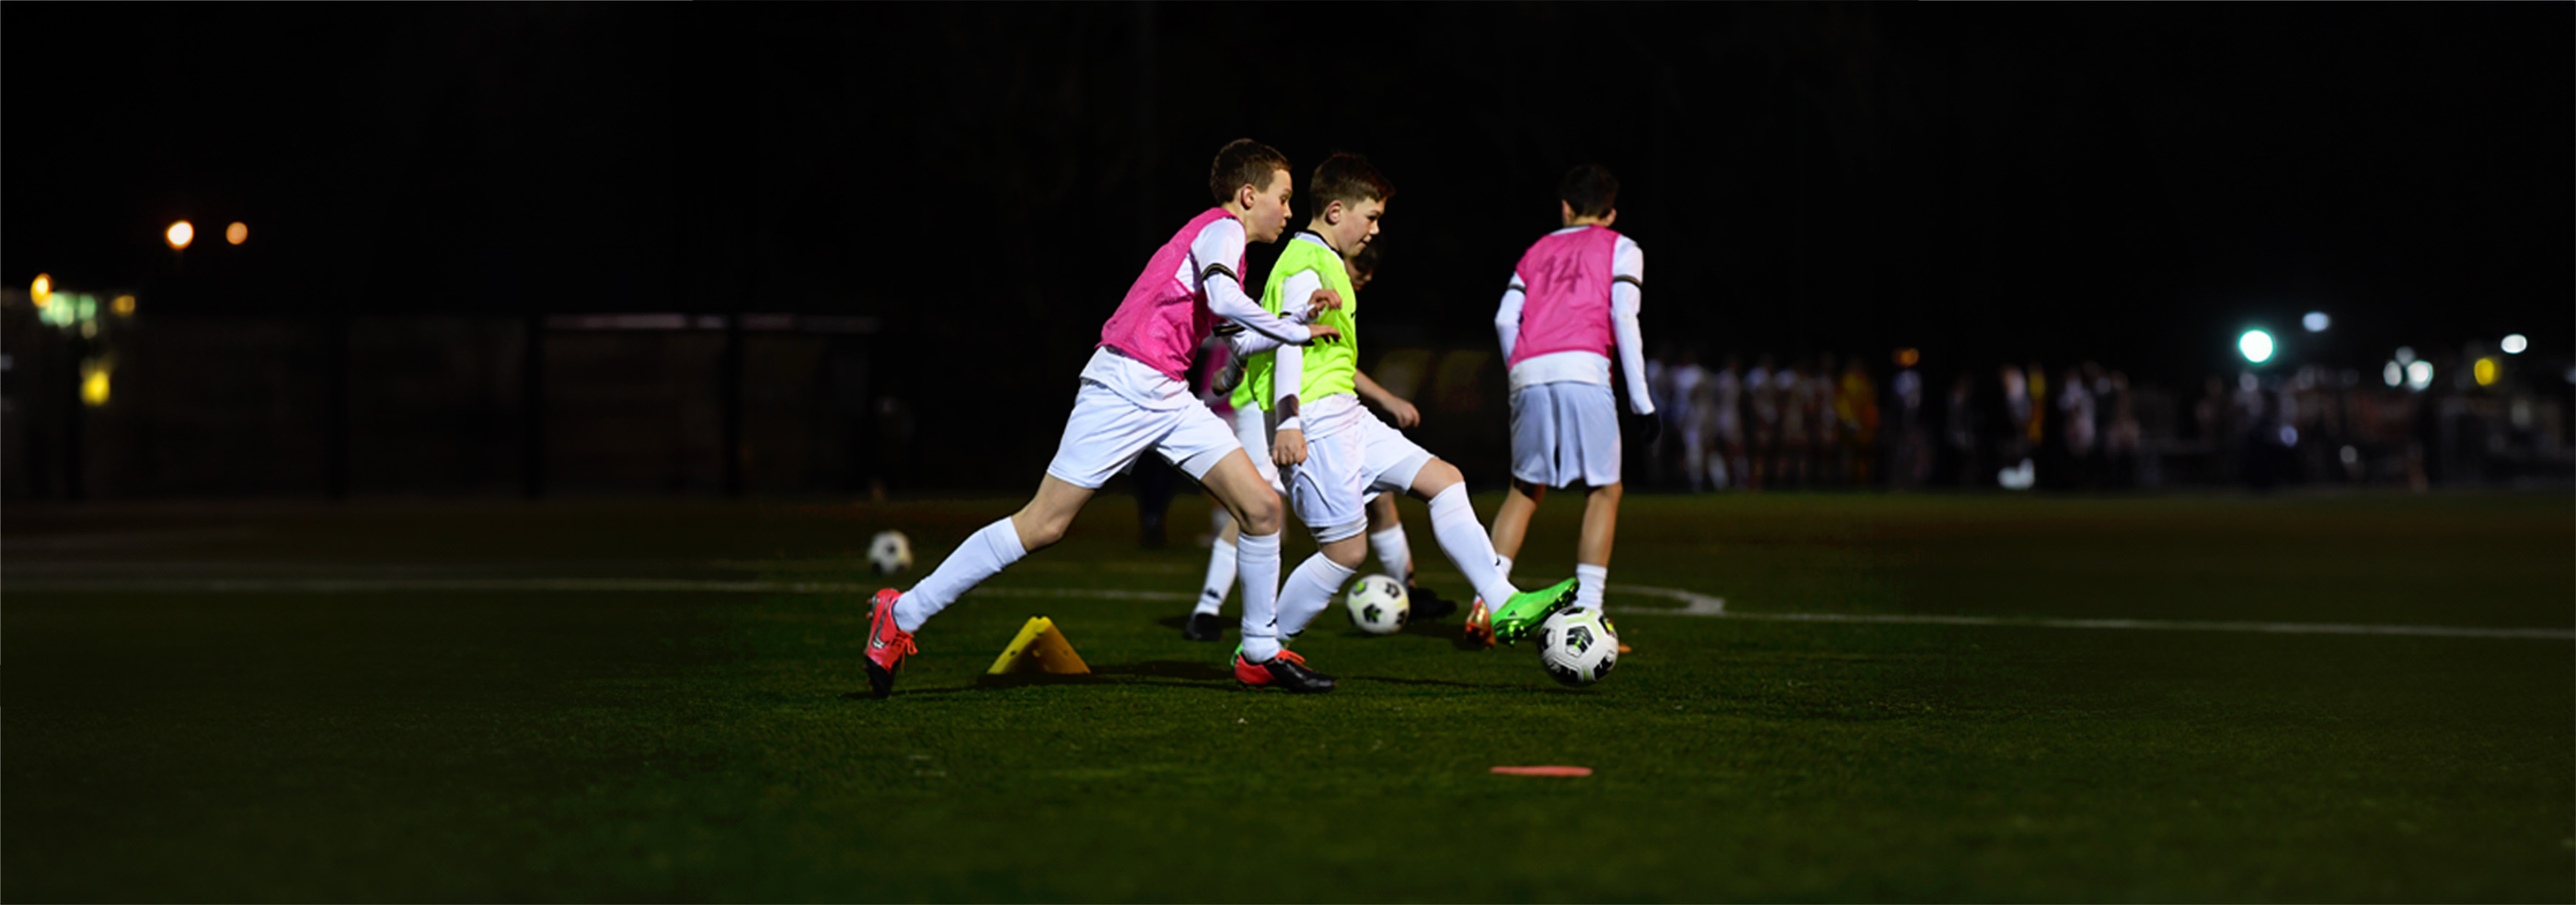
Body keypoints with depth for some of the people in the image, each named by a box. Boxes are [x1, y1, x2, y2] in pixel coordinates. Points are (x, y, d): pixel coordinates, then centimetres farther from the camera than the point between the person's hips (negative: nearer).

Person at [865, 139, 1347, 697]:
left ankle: (1260, 654, 12)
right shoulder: (1223, 229, -7)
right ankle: (903, 614, -1)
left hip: (1169, 399, 10)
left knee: (1261, 508, 1)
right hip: (1124, 385, -10)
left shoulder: (1215, 233, 21)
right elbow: (1222, 300, -26)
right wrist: (1298, 333, -15)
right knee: (1042, 526, -9)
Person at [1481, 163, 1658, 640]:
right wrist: (1641, 399, 1)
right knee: (1603, 490, 4)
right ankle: (1586, 611, -5)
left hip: (1527, 373, 4)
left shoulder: (1537, 251, 27)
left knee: (1525, 489, 14)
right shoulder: (1621, 248, 16)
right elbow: (1623, 319, 2)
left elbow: (1505, 320, 15)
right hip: (1583, 368, -4)